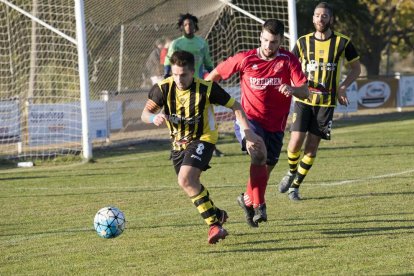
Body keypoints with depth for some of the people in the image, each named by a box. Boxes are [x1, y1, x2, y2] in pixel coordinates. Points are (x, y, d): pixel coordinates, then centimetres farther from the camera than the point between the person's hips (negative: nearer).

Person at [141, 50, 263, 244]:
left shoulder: (206, 88, -21)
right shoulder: (164, 88, -15)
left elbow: (235, 106, -10)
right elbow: (145, 114, -10)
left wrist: (247, 131, -18)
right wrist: (154, 118, -34)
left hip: (203, 139, -5)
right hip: (179, 142, 6)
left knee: (185, 179, -26)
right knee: (191, 183, 14)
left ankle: (214, 223, -20)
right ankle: (216, 215, 37)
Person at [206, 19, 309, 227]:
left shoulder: (288, 60, -6)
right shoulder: (245, 59, -6)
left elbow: (304, 92, -16)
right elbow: (216, 74, 9)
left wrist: (292, 89, -37)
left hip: (275, 126, 3)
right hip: (249, 118, -3)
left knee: (266, 168, 14)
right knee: (259, 155, -30)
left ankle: (248, 199, 43)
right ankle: (258, 206, -26)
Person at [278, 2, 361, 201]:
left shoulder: (342, 43, -1)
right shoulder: (303, 42, 2)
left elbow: (356, 68, 10)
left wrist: (342, 87, -6)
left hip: (326, 103, 0)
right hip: (303, 100, 0)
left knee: (312, 147, 0)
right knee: (295, 143, -9)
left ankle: (295, 186, 14)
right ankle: (292, 173, 22)